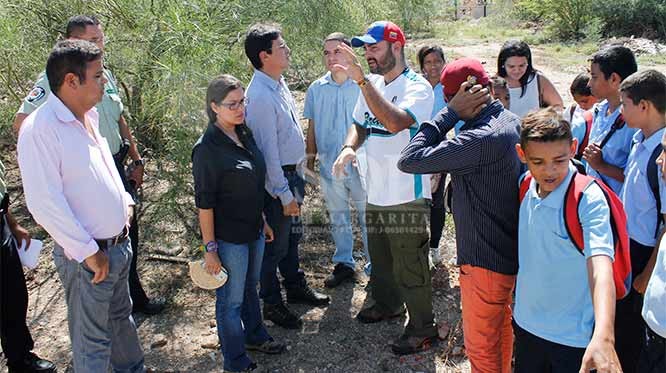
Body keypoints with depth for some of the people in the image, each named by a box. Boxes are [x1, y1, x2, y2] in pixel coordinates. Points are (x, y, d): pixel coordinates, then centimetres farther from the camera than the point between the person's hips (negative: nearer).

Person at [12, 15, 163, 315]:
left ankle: (133, 297, 37)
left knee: (128, 234, 17)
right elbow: (22, 122, -19)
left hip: (116, 169, 7)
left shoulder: (105, 76, 7)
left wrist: (137, 160, 16)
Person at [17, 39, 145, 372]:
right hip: (87, 257, -8)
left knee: (121, 317, 26)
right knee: (92, 340, 8)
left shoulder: (89, 115, 6)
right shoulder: (40, 129, -21)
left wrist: (124, 201, 9)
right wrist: (88, 252, -20)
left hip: (118, 243, 8)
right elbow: (44, 203, -24)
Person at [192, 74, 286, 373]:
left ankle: (255, 336, 46)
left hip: (253, 230, 7)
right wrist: (210, 248, -17)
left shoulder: (245, 135, 3)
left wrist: (263, 221, 18)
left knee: (250, 288, 25)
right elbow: (204, 202, -18)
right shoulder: (207, 148, -20)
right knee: (231, 300, 8)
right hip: (228, 238, -7)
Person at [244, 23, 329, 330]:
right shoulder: (261, 97, -25)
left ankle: (295, 287, 44)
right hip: (276, 178, -9)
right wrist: (285, 194, -19)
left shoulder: (279, 83, 5)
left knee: (292, 235, 24)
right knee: (275, 244, 7)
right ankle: (272, 305, 25)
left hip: (291, 172, 9)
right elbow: (268, 150, -24)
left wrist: (297, 177, 17)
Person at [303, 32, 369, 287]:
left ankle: (375, 266, 21)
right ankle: (344, 264, 31)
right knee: (338, 218, 16)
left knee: (367, 218, 6)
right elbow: (312, 129, 9)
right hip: (329, 165, 3)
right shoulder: (316, 89, 3)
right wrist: (310, 161, 9)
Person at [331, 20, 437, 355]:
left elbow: (395, 121, -34)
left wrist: (361, 79, -35)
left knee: (409, 265, 3)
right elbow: (360, 124, 16)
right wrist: (349, 147, -7)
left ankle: (423, 328, 21)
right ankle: (385, 303, 47)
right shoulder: (372, 84, 6)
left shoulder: (417, 87, -16)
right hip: (375, 190, 8)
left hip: (406, 195, -8)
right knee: (379, 257, 24)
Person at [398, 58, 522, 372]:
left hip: (485, 260, -9)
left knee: (481, 346, 10)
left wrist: (451, 113, -25)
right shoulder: (512, 122, -1)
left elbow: (409, 161, -29)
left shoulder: (480, 139, -31)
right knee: (501, 329, 28)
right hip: (511, 251, 9)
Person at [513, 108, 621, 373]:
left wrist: (603, 336, -49)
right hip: (526, 322, 5)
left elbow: (600, 264, -35)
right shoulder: (527, 186, -6)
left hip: (572, 335, -5)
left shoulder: (588, 198, -23)